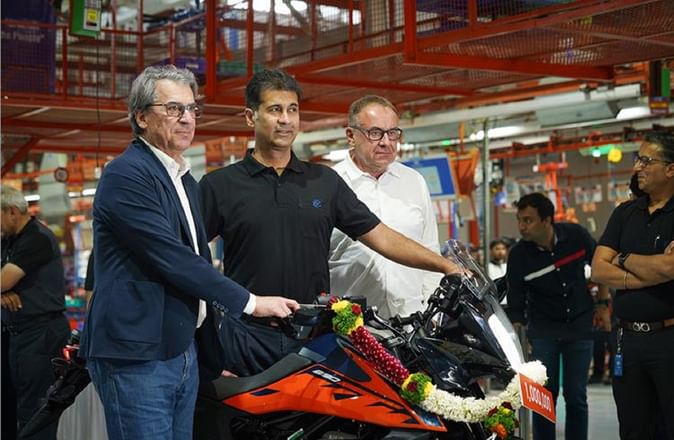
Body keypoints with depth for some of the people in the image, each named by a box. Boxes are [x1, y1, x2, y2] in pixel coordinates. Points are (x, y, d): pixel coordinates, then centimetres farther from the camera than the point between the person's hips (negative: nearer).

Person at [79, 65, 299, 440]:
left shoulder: (186, 181, 19)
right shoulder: (126, 175, -11)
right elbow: (172, 260, -19)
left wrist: (214, 355, 24)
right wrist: (248, 302, -14)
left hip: (184, 350, 9)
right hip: (137, 357, -9)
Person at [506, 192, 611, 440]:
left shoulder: (576, 236, -12)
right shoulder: (518, 255, -14)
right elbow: (515, 303, -9)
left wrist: (604, 304, 6)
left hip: (579, 324, 1)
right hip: (542, 328, -1)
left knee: (576, 396, 2)